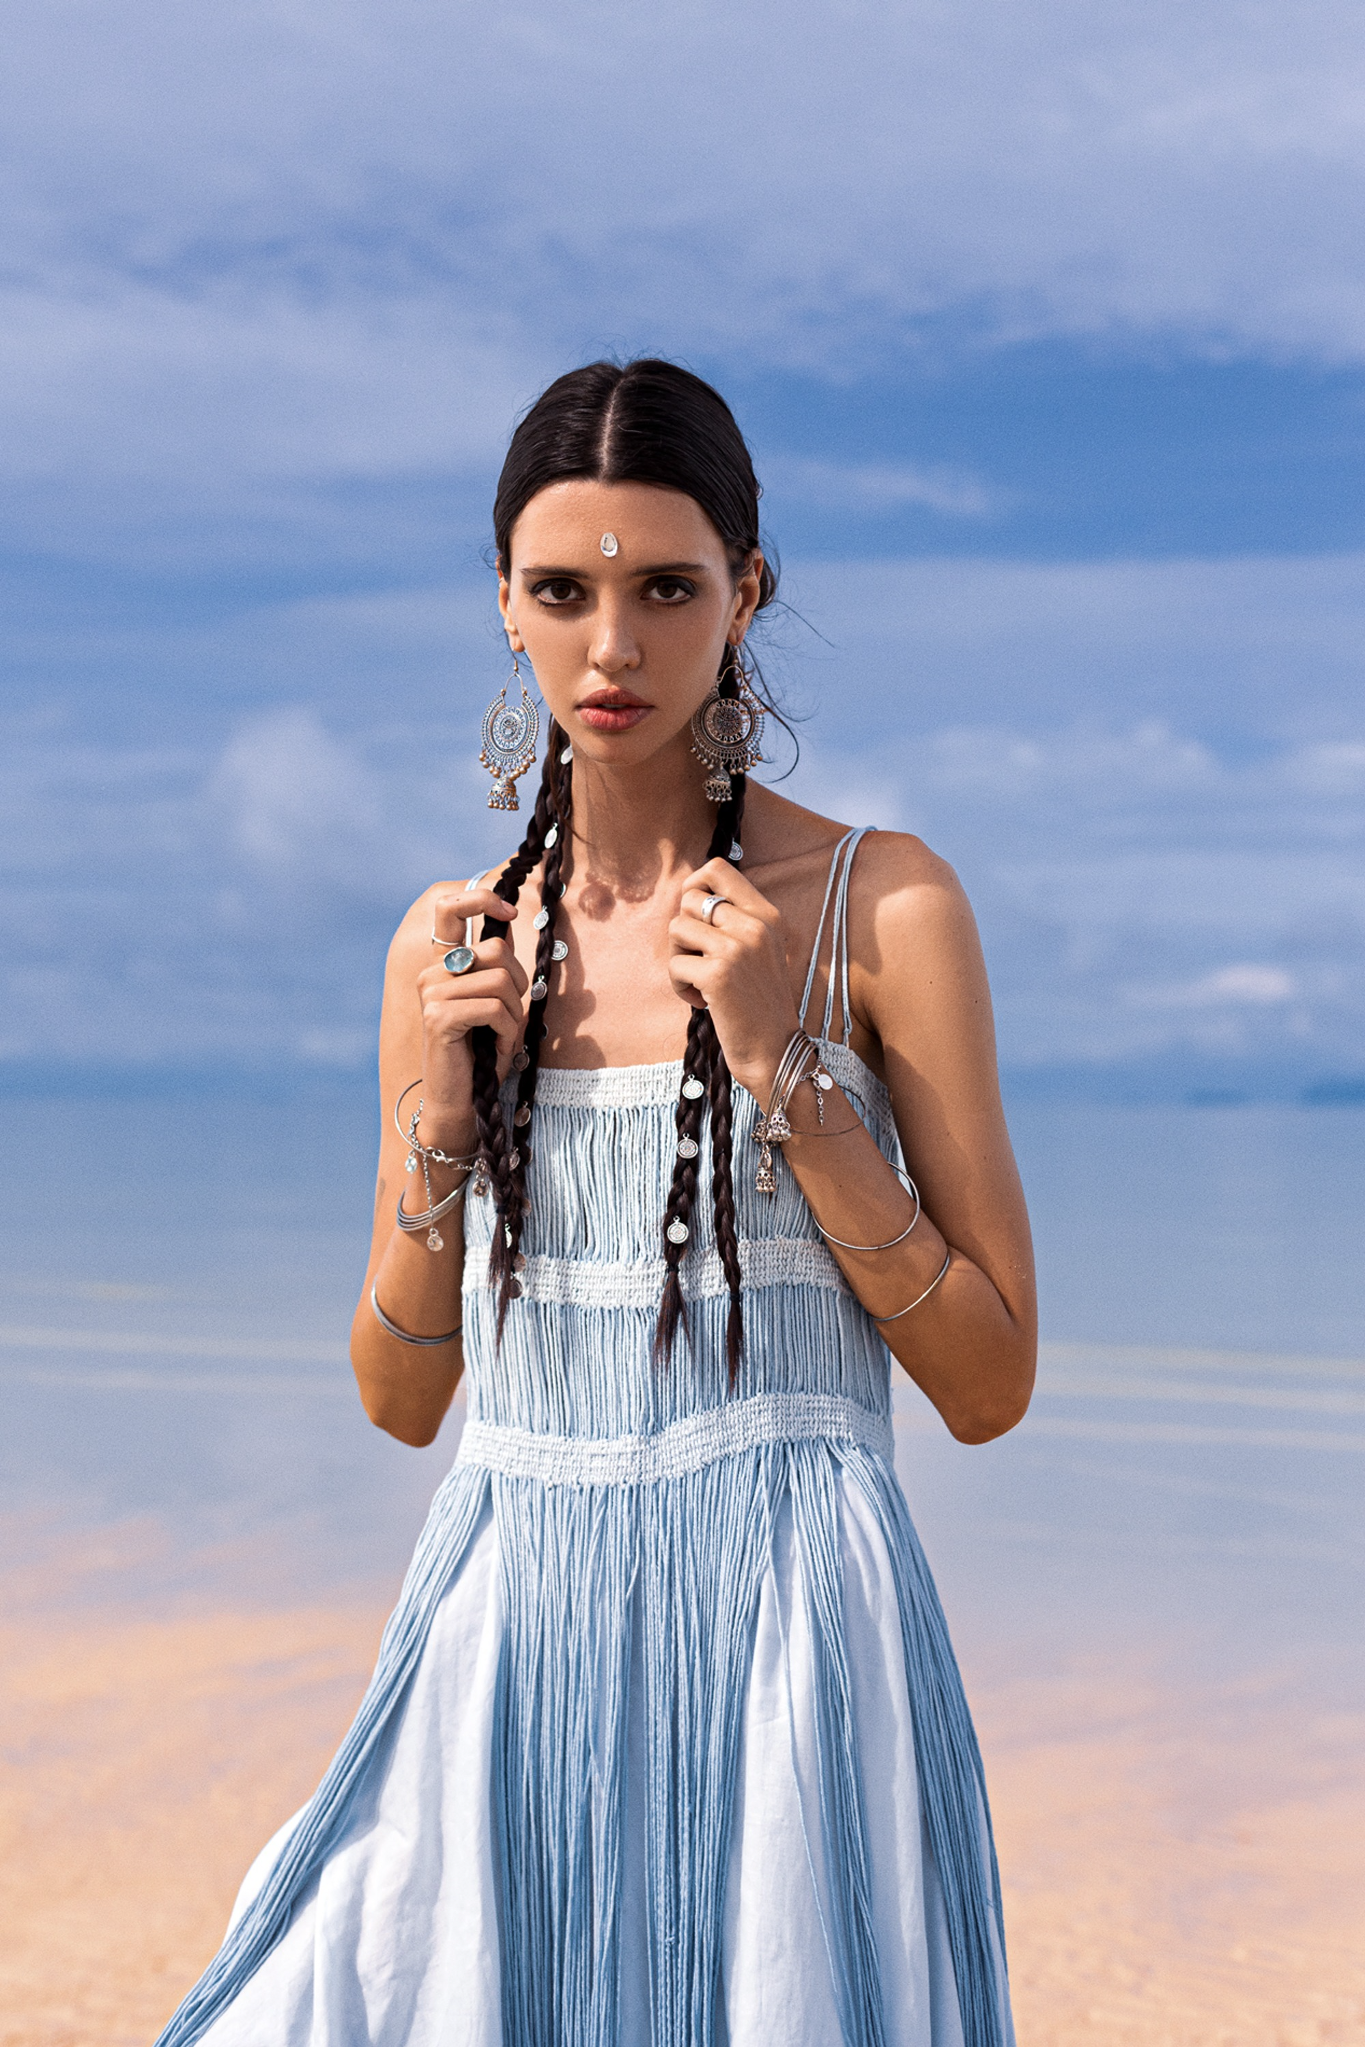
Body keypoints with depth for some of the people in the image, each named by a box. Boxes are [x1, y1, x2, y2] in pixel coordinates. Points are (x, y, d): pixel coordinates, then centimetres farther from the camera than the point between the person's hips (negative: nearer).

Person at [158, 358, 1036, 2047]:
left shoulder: (880, 905, -5)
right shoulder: (454, 944, 6)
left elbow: (990, 1386, -6)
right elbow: (401, 1398, 10)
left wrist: (781, 1066, -14)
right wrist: (439, 1120, -6)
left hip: (781, 1631, -3)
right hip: (505, 1634, 3)